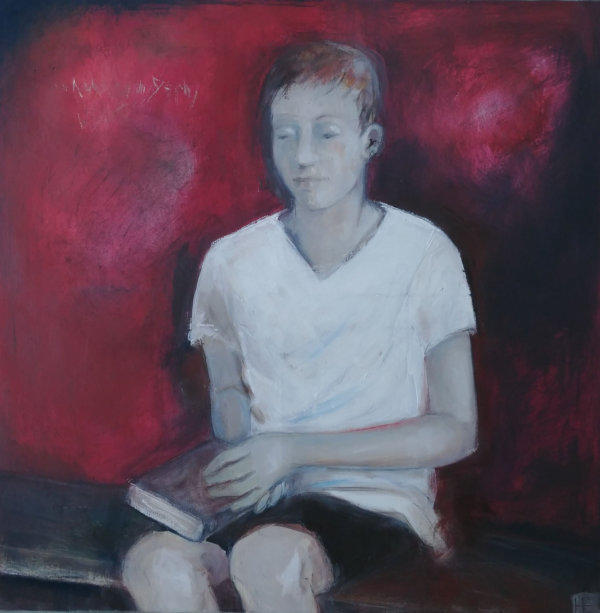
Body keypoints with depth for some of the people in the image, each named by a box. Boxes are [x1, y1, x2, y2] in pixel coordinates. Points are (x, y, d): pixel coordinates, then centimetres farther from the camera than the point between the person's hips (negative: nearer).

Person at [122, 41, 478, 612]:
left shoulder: (423, 253, -3)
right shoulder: (232, 261, 5)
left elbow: (456, 431, -4)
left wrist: (295, 449, -12)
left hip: (379, 500, -2)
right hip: (263, 500, 3)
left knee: (267, 556, -35)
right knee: (156, 562, -31)